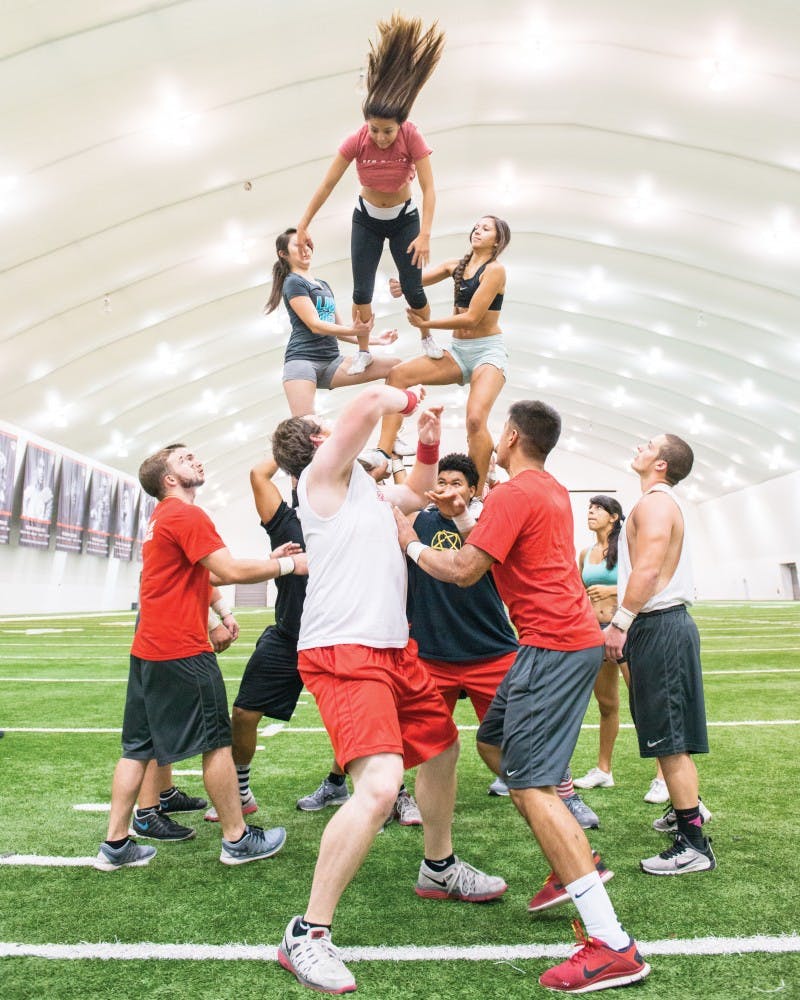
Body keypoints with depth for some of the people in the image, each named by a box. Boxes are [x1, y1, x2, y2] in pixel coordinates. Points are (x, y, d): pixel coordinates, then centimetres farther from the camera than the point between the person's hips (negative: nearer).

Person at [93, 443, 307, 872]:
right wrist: (289, 564, -8)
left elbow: (209, 575, 18)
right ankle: (237, 840, 12)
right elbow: (232, 570, -19)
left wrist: (268, 561, 11)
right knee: (217, 741, 1)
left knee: (137, 747, 12)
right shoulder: (186, 515, -12)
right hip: (182, 649, -10)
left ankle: (115, 845, 19)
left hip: (147, 649, 10)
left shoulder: (161, 518, 19)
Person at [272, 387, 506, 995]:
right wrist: (408, 399, 2)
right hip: (344, 654, -10)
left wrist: (429, 440, 20)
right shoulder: (324, 473, -7)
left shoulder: (364, 485, 18)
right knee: (380, 785, -24)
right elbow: (375, 398, -19)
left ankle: (439, 869, 46)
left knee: (442, 747, 23)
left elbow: (418, 495, 35)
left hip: (394, 649, 10)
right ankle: (307, 935, -7)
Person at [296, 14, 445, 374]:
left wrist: (424, 234, -33)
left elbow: (428, 189, -24)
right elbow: (327, 186, -17)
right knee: (361, 292, -4)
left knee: (413, 291, -3)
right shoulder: (356, 141, -22)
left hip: (404, 218, -1)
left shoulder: (412, 137, -25)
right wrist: (303, 225, -14)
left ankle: (427, 338, 25)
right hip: (367, 219, 1)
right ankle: (363, 351, 14)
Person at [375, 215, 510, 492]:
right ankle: (383, 454, -20)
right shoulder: (456, 266, 13)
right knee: (398, 374, -13)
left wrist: (425, 324, -12)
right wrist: (399, 284, -18)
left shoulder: (494, 269, -7)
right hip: (457, 350, 7)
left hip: (488, 351, -6)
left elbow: (471, 318, -15)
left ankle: (477, 497, -21)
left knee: (475, 419, -28)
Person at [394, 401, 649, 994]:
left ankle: (613, 946, -9)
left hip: (554, 645, -10)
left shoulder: (513, 494, -13)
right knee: (493, 743, 20)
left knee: (529, 784, -11)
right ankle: (578, 862, 25)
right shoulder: (554, 491, 16)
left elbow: (464, 571, -16)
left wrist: (411, 545, -1)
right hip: (576, 638, 10)